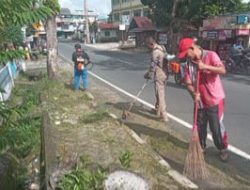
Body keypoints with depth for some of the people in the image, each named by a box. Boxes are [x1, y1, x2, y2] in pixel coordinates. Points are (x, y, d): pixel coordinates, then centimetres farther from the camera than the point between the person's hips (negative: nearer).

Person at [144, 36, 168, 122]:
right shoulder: (162, 48, 10)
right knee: (160, 93, 22)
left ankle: (164, 116, -3)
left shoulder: (155, 52, -19)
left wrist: (148, 74, -4)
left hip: (159, 76, -10)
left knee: (160, 95, -5)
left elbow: (153, 65, -18)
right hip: (164, 74, 10)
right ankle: (157, 109, 37)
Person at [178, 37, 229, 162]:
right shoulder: (189, 63, 1)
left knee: (216, 127, 3)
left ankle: (223, 149, 25)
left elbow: (223, 70, -23)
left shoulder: (211, 55, -11)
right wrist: (194, 94, -22)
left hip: (215, 100, -4)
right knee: (199, 127, 14)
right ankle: (201, 147, 35)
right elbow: (188, 83, -3)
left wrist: (205, 66, -31)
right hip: (200, 101, 4)